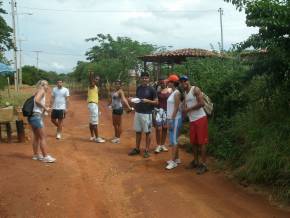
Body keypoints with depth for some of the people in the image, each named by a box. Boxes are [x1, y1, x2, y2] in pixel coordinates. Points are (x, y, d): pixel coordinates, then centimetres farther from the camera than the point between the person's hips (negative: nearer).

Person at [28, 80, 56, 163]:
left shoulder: (38, 92, 18)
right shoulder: (41, 91, -6)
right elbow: (37, 100, -23)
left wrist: (44, 109, 10)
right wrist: (45, 108, -16)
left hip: (33, 116, 9)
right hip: (36, 116, -9)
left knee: (36, 136, 18)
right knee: (43, 137, -4)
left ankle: (36, 155, 27)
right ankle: (45, 157, -1)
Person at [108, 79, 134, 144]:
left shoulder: (120, 91, -15)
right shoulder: (114, 91, 11)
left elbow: (124, 99, -31)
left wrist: (129, 107, -44)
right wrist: (109, 104, 40)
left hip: (118, 109, -9)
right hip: (114, 109, 9)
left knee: (119, 124, 0)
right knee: (114, 124, 17)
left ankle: (118, 138, 8)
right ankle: (116, 136, 30)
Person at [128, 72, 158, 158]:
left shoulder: (151, 89, -6)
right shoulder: (138, 88, 9)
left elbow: (156, 102, -6)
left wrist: (147, 101, -21)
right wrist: (133, 99, -2)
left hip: (147, 113, -5)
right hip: (138, 113, 5)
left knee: (147, 132, 3)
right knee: (138, 131, 11)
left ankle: (147, 150, 11)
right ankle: (137, 149, 22)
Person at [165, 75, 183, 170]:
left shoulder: (177, 93, -14)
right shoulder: (173, 93, 13)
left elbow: (176, 108, -18)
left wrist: (171, 120, -19)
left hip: (175, 119, -9)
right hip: (172, 119, 9)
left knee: (173, 140, -6)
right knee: (173, 139, 14)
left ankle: (173, 161, -2)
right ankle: (177, 159, 23)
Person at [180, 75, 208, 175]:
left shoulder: (195, 89, -8)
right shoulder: (185, 93, 16)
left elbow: (202, 103, -18)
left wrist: (189, 109, -12)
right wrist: (185, 109, -3)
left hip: (200, 118, -8)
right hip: (192, 120, 8)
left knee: (202, 142, -5)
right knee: (194, 142, 11)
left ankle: (203, 164, 0)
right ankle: (195, 161, 23)